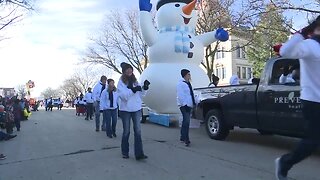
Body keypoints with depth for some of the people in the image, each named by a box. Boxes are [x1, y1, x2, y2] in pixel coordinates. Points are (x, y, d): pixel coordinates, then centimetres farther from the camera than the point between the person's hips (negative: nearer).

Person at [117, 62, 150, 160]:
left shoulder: (135, 81, 8)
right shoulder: (121, 82, -4)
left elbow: (140, 95, 9)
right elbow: (123, 96, -17)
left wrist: (144, 88, -8)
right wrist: (133, 90, -28)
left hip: (137, 109, 3)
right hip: (125, 110, -3)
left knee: (138, 131, -3)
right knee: (126, 131, 8)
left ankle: (139, 153, -1)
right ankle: (125, 152, 24)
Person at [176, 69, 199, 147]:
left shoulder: (188, 83, 17)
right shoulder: (180, 84, -11)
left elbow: (192, 94, 21)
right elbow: (180, 96, -18)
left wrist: (195, 102, 14)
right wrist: (184, 104, -21)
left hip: (189, 105, 9)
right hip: (184, 106, -9)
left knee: (185, 122, 15)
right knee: (186, 122, -14)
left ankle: (182, 137, 26)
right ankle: (186, 140, -11)